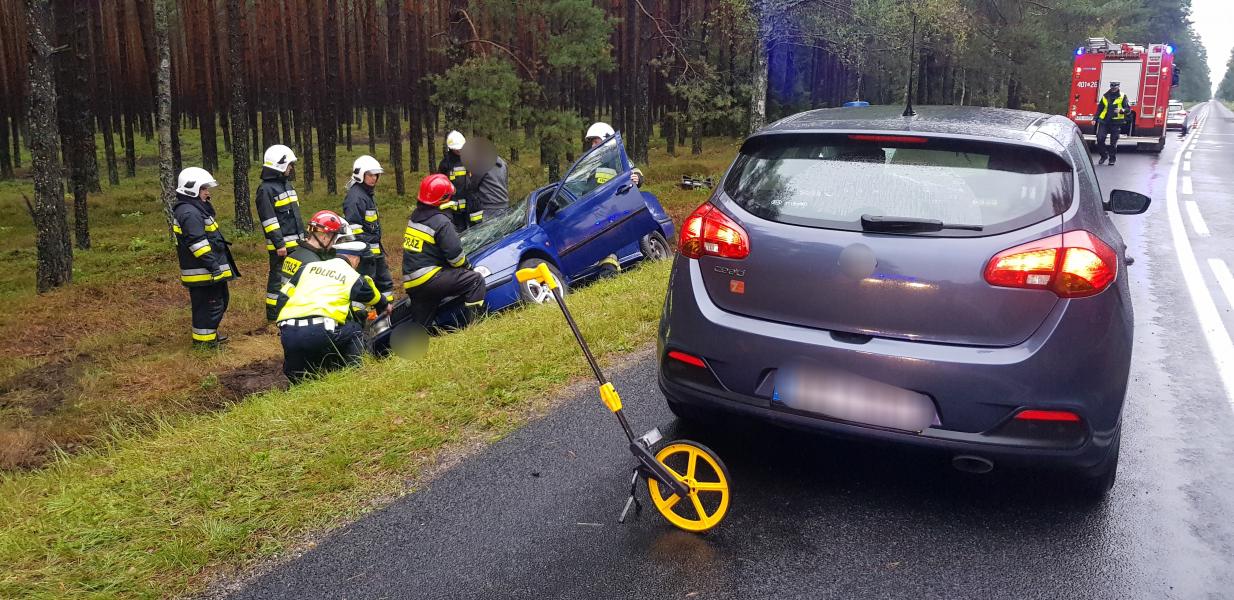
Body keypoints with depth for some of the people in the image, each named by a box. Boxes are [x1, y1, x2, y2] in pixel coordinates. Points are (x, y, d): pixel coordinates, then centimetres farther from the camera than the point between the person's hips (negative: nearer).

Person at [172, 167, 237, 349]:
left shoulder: (196, 208, 17)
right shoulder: (189, 213, -19)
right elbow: (197, 243, -24)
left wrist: (218, 263, 25)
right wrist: (214, 265, -23)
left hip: (208, 270, 11)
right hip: (202, 271, -11)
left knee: (219, 301, 21)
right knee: (209, 305, -3)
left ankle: (210, 334, 33)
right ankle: (203, 341, 6)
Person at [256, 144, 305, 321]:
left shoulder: (287, 185, 16)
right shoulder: (266, 190, -13)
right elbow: (269, 220, -18)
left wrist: (304, 236, 22)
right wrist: (279, 244, -21)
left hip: (296, 243, 9)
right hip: (281, 245, -9)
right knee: (278, 278, -3)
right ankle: (273, 313, 5)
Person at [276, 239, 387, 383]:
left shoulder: (308, 267, 25)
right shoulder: (354, 277, 16)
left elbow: (284, 296, 26)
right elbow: (375, 299, 35)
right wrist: (385, 307, 59)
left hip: (288, 334, 5)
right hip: (319, 333, -5)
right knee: (355, 331, 23)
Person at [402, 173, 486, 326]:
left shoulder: (415, 216, 13)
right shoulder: (441, 222, -12)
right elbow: (455, 254, -15)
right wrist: (467, 266, 6)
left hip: (410, 283, 8)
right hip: (429, 278, -8)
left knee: (420, 325, 17)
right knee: (475, 279, -8)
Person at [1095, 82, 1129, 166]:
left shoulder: (1122, 96, 3)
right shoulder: (1105, 96, 13)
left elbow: (1128, 108, -1)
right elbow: (1099, 108, 20)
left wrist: (1121, 110, -22)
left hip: (1116, 122, -3)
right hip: (1104, 121, 3)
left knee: (1113, 142, 1)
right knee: (1100, 139, -7)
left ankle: (1112, 159, 13)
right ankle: (1104, 155, 13)